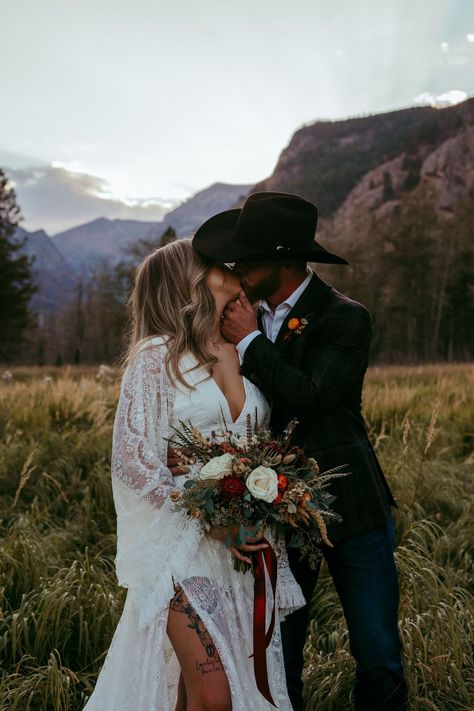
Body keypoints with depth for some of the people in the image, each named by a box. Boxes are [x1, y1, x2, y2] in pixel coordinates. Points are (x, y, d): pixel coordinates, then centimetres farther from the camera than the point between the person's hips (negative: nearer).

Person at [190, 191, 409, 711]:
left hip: (351, 507, -4)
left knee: (378, 658, 3)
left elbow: (308, 399, -25)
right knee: (277, 654, 12)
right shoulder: (248, 314, 5)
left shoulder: (345, 318, -12)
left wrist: (249, 341, -18)